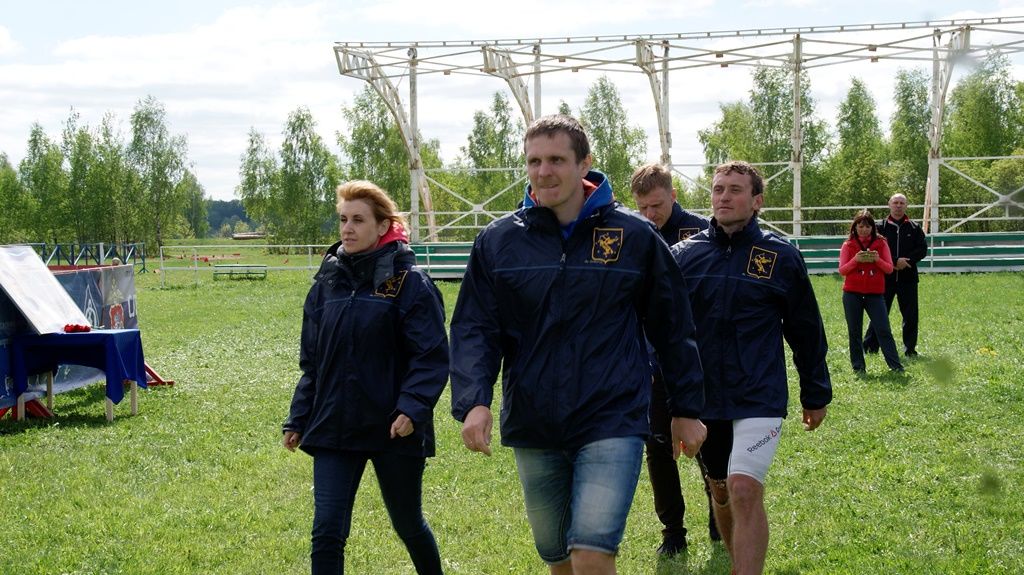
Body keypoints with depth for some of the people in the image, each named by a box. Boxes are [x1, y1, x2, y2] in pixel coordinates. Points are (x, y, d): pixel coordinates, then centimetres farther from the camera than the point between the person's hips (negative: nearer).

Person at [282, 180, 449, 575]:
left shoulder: (408, 282, -9)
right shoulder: (328, 281, 6)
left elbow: (432, 356, -13)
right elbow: (312, 360, 13)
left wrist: (412, 408, -25)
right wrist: (298, 419, 9)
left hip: (393, 430, -4)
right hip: (334, 428, 4)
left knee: (408, 525, 15)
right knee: (326, 531, -5)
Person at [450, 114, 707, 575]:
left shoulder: (635, 237, -1)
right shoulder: (497, 241, 2)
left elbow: (673, 328, 6)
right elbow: (473, 330, -1)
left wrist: (686, 409, 9)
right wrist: (473, 402, -17)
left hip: (612, 423, -3)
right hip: (533, 430, 3)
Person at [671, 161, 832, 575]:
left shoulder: (781, 257, -2)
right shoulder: (684, 255, 2)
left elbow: (807, 331, 6)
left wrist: (816, 395, 10)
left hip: (759, 397, -3)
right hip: (702, 399, 3)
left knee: (745, 490, -20)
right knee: (721, 493, 16)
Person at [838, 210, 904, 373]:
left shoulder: (881, 243, 5)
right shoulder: (848, 245, 4)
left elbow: (889, 269, 3)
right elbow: (842, 270, -1)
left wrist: (877, 260, -15)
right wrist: (855, 260, -17)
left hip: (875, 294, 0)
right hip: (852, 294, 1)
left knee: (884, 330, -6)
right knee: (854, 332, 4)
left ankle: (895, 366, -4)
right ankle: (858, 366, 12)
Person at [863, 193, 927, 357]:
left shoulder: (914, 228, 8)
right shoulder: (881, 228, 3)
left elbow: (922, 249, 2)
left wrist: (906, 261, -14)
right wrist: (895, 262, -15)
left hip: (908, 278, 2)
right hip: (885, 277, -1)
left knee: (910, 315, 3)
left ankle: (910, 348, 12)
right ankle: (870, 346, 8)